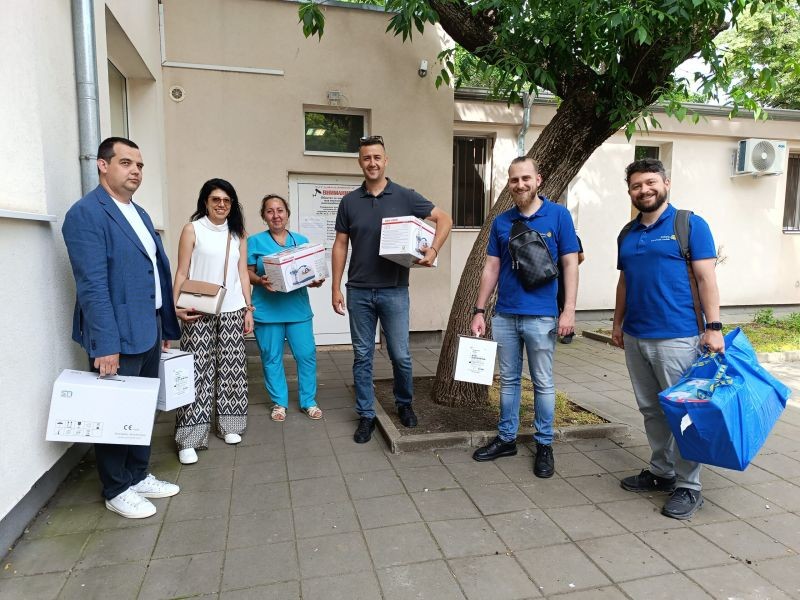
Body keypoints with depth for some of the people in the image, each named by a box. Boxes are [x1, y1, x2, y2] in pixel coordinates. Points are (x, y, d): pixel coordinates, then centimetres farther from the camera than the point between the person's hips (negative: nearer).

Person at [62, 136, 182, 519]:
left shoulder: (139, 213, 15)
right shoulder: (86, 214, -12)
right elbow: (93, 285, -19)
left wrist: (166, 325, 15)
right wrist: (106, 344, -22)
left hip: (148, 330, 8)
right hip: (118, 335, -8)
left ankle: (139, 476, 32)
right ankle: (117, 490, 22)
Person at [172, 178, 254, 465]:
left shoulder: (238, 233, 12)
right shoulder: (192, 229, 1)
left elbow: (243, 273, 13)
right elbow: (182, 273, -1)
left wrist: (249, 308, 8)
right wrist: (177, 306, -13)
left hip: (232, 311, 4)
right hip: (199, 312, -4)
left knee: (231, 369, 8)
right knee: (197, 372, -4)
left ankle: (229, 425, 22)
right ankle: (189, 438, 4)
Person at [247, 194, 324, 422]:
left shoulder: (301, 240, 10)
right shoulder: (255, 241, 2)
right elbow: (248, 273, 1)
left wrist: (315, 281, -8)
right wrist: (260, 281, -19)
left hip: (297, 308, 2)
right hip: (268, 309, -2)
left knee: (307, 355, 1)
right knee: (271, 358, 6)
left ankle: (309, 401, 17)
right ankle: (279, 403, 23)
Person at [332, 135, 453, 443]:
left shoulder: (405, 197, 0)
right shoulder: (349, 201, 5)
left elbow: (444, 219, 3)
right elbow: (340, 246, 8)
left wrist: (433, 250, -14)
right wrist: (336, 288, 2)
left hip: (394, 291, -1)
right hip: (359, 292, 2)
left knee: (400, 355, 5)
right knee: (362, 356, 8)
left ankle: (404, 404, 31)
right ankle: (366, 415, 22)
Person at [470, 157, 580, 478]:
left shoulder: (558, 215, -2)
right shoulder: (501, 222, 6)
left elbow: (570, 263, -4)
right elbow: (491, 268, 8)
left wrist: (569, 310, -11)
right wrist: (479, 311, 4)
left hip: (541, 317, -3)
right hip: (504, 316, 3)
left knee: (543, 383, 8)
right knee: (508, 380, 14)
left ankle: (544, 445, 22)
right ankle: (506, 438, 27)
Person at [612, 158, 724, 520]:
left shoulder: (690, 225, -4)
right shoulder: (628, 234, 12)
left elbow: (706, 278, -8)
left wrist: (713, 326, -14)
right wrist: (618, 324, 17)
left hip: (676, 337, -6)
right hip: (635, 337, 6)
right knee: (651, 410, 14)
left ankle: (688, 486, 15)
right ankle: (661, 472, 29)